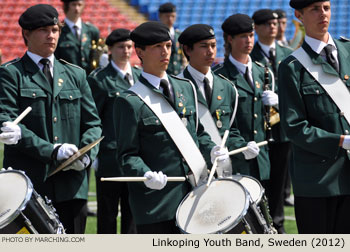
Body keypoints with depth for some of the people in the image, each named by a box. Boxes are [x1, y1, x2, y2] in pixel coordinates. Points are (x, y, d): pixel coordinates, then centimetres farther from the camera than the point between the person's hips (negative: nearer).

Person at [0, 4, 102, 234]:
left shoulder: (76, 75, 16)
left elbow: (93, 124, 14)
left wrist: (86, 155, -7)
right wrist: (52, 151, -17)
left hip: (71, 184, 4)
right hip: (30, 183, -4)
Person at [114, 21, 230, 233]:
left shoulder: (186, 88, 13)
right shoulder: (131, 102, -6)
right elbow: (128, 155, -7)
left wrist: (212, 151, 1)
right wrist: (146, 175, -25)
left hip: (195, 196, 5)